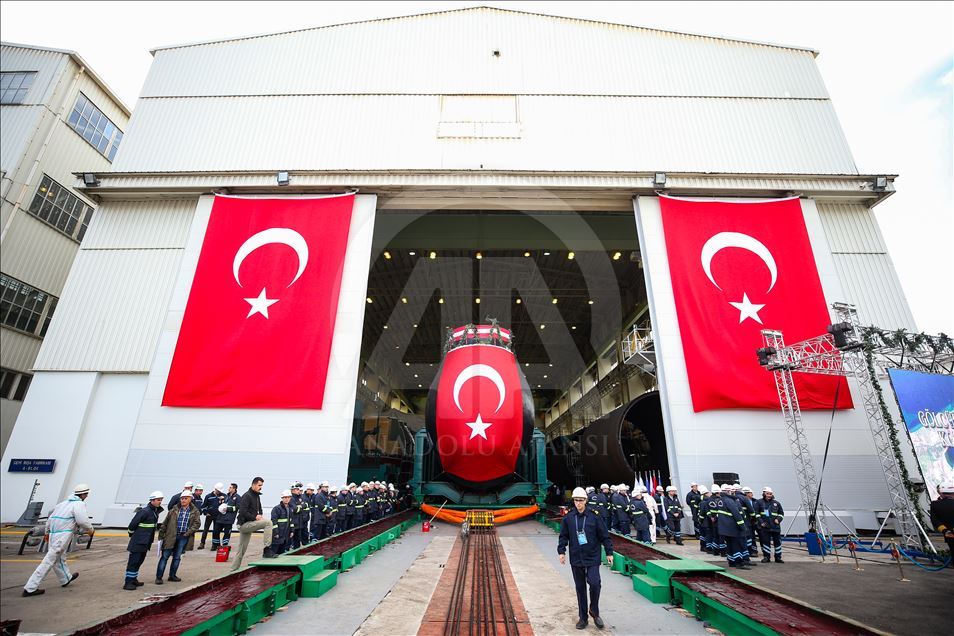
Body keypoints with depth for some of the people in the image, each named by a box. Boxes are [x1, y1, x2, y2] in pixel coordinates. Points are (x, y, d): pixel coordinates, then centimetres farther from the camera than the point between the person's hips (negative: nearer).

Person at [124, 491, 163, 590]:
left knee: (140, 560, 16)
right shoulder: (145, 511, -21)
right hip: (138, 541, -9)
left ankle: (133, 579, 27)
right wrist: (131, 534, -3)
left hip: (146, 541, 9)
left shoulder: (156, 510, 7)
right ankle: (128, 582, 3)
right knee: (133, 560, -3)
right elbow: (133, 523, -16)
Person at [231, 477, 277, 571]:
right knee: (268, 522, -24)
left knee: (241, 551, 15)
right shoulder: (247, 496, -15)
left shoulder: (257, 496, 14)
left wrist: (260, 515, 5)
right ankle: (267, 549, -22)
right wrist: (254, 517, -20)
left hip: (248, 525, 10)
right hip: (244, 524, -10)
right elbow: (242, 512, -23)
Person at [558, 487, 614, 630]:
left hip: (592, 558, -2)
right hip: (576, 559, 2)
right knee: (580, 588, 11)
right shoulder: (568, 518, -3)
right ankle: (583, 617, 26)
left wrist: (609, 552, -1)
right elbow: (563, 536, 5)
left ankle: (594, 611, 14)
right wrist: (561, 551, -4)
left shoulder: (594, 517, -8)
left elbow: (604, 536, -2)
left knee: (595, 583, -13)